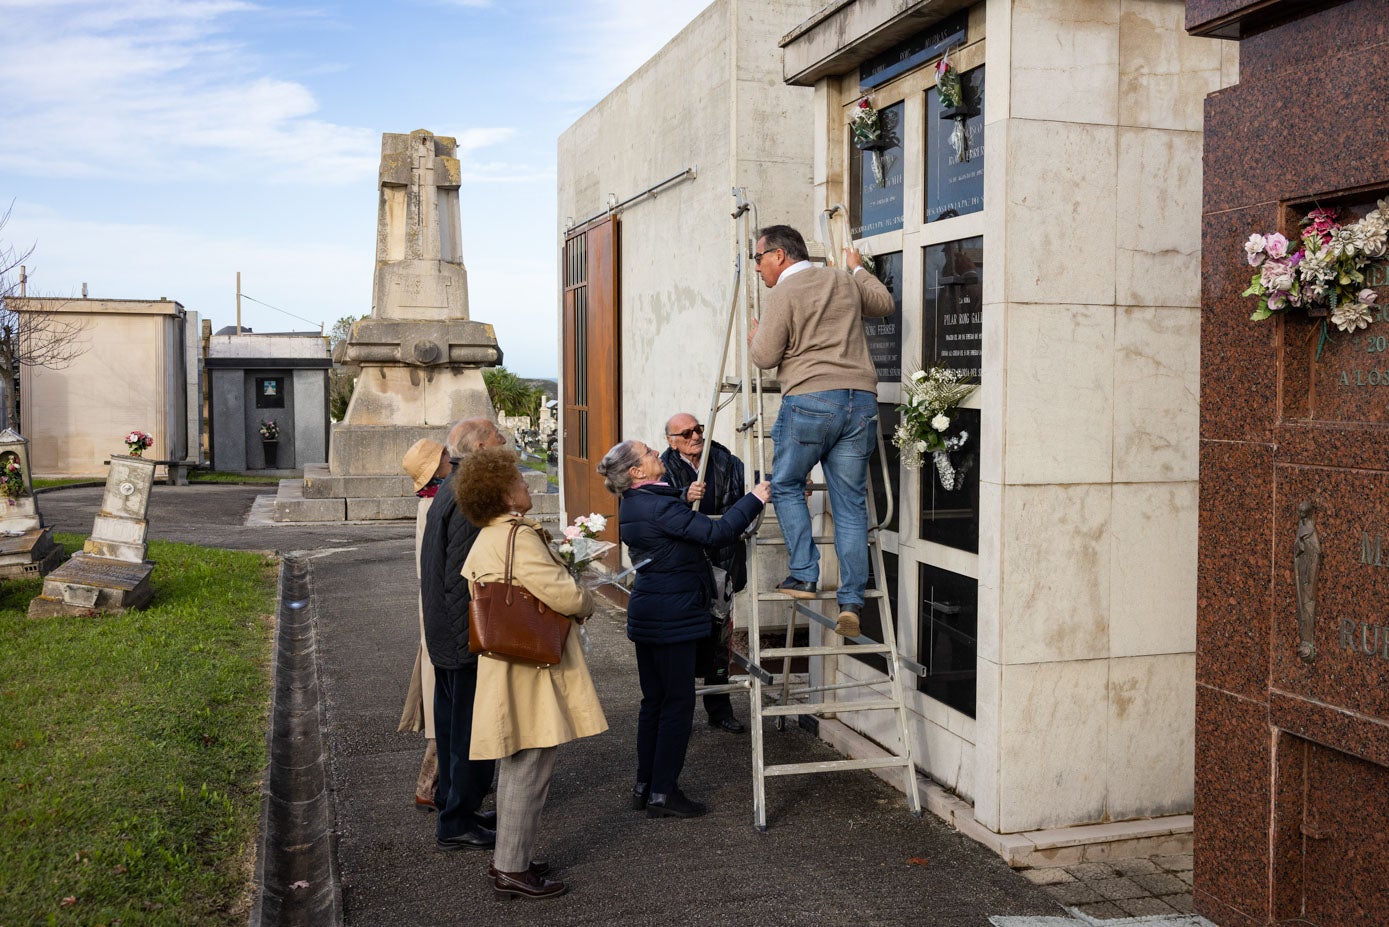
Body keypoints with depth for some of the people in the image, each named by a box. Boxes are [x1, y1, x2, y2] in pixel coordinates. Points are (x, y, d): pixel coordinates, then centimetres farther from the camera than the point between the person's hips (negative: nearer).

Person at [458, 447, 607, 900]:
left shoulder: (484, 540, 11)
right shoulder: (521, 536, -19)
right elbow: (561, 592, -23)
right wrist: (585, 603, -3)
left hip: (505, 665, 10)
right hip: (534, 666, -10)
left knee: (516, 765, 18)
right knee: (531, 767, -3)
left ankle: (506, 857, 28)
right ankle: (513, 869, 3)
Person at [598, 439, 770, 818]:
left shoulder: (632, 506, 11)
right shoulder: (659, 506, -20)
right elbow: (715, 532, -24)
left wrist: (687, 500, 9)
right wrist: (754, 500, -16)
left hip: (646, 613, 10)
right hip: (671, 615, -10)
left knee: (654, 699, 15)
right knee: (678, 701, -1)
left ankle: (644, 786, 22)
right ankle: (663, 793, 4)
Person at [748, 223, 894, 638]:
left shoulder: (783, 294, -2)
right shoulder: (846, 281, 17)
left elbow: (765, 356, -3)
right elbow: (884, 303, 35)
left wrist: (754, 338, 20)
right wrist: (859, 268, 49)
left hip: (810, 400, -5)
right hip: (861, 400, 6)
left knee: (786, 485, 14)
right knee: (851, 502, 6)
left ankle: (803, 576, 6)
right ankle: (851, 601, 5)